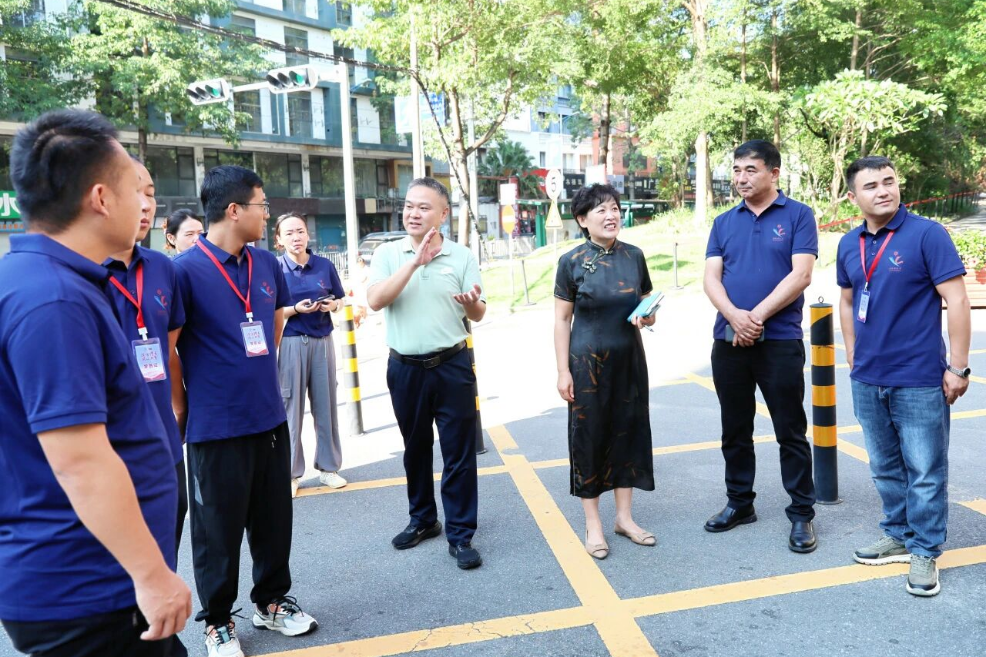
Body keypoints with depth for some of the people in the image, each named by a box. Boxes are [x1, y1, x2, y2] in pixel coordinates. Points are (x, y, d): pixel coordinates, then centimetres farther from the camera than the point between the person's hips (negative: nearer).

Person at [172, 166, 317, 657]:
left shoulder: (266, 264, 5)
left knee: (274, 519, 16)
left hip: (269, 418, 6)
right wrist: (181, 408, -5)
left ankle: (272, 601, 36)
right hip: (215, 427, -6)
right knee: (218, 528, 9)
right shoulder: (185, 270, -15)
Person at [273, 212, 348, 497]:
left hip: (322, 341, 3)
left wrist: (332, 305, -10)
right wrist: (296, 309, -19)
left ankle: (328, 467, 22)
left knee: (325, 404, 9)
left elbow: (340, 300, 12)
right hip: (290, 343, -3)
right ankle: (291, 473, 15)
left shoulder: (324, 265, 3)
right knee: (291, 407, 3)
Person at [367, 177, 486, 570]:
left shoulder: (461, 256, -1)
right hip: (404, 368, 2)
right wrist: (415, 262, -22)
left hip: (452, 366, -1)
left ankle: (460, 535, 12)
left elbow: (478, 315, 0)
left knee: (458, 452, 1)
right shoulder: (388, 254, 0)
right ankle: (423, 519, 34)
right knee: (415, 449, 16)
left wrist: (473, 302, -25)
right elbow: (374, 300, -16)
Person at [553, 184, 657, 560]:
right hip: (588, 361, -4)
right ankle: (593, 524, 18)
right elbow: (562, 319, -5)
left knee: (628, 432, 10)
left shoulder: (634, 256, 3)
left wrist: (648, 318, -10)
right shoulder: (572, 261, -7)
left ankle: (624, 517, 26)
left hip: (629, 359, 4)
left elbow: (649, 304, 14)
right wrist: (563, 371, -9)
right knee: (589, 437, 4)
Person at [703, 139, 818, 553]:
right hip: (728, 342, 4)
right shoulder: (724, 223, 11)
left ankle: (801, 514, 15)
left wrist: (758, 316, -16)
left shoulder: (798, 215, 0)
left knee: (790, 432, 3)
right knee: (735, 430, 13)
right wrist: (734, 315, -17)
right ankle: (739, 502, 28)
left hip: (780, 342, -4)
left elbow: (801, 275, -10)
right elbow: (711, 278, 2)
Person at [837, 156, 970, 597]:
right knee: (885, 469, 17)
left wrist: (957, 368, -14)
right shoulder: (849, 245, 6)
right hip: (867, 381, 6)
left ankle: (924, 552, 18)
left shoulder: (926, 234, -10)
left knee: (925, 472, 4)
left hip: (920, 380, -5)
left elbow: (957, 300, -12)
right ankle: (899, 536, 34)